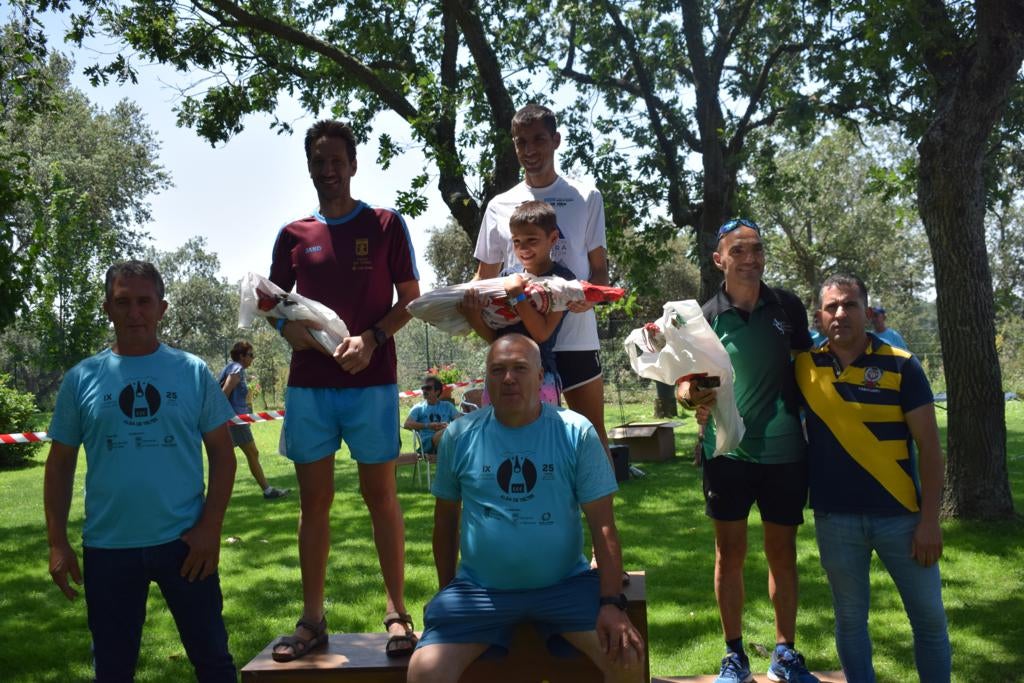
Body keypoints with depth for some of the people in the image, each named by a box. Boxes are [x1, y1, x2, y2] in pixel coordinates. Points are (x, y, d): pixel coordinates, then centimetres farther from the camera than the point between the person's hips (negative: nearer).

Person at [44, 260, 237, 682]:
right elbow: (60, 464, 7)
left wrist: (210, 527, -8)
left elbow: (222, 454, 1)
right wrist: (56, 541, 1)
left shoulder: (192, 372, -1)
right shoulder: (81, 379, 2)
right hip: (107, 547, 1)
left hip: (184, 541, -1)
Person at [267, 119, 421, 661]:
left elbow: (410, 300, 2)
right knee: (314, 499, 6)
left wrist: (371, 338, -14)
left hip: (372, 382, -3)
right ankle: (312, 618, 14)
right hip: (308, 384, 3)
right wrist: (295, 330, -8)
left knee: (380, 495, 2)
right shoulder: (293, 235, 11)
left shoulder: (386, 225, 4)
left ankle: (397, 611, 11)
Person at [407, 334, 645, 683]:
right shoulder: (459, 435, -1)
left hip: (566, 584, 0)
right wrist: (448, 595, 12)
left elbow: (603, 524, -7)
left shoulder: (576, 433, -5)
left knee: (627, 654, -18)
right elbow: (446, 520, 10)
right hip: (479, 588, 1)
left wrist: (611, 602, -15)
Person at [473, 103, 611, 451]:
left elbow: (599, 266, 6)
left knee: (593, 435, 4)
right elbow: (485, 277, 16)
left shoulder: (586, 198, 5)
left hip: (576, 337, -2)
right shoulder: (500, 206, 10)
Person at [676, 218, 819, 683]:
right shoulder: (706, 317, -4)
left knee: (783, 552, 11)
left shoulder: (787, 307, 2)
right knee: (730, 553, 7)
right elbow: (683, 384, -6)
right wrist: (691, 395, -28)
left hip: (784, 451, 2)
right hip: (727, 451, -1)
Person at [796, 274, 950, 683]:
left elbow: (928, 444, -5)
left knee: (929, 617, 10)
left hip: (900, 514, -1)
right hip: (835, 517, 1)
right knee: (850, 618, 13)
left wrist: (929, 519, -9)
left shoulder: (900, 365, -6)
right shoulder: (804, 367, 0)